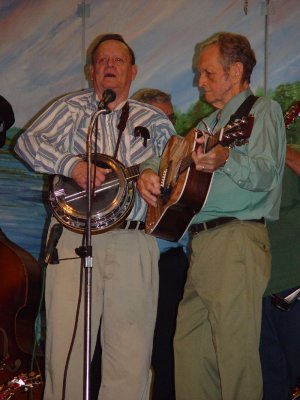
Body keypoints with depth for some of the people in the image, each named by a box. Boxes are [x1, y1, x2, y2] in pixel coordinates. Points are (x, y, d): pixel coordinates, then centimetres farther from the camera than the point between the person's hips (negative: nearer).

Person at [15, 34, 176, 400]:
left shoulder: (154, 121, 18)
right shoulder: (73, 108, 13)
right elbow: (28, 142, 1)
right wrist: (73, 165, -14)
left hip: (133, 242, 1)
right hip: (75, 237, -1)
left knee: (131, 355, -3)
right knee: (66, 347, -6)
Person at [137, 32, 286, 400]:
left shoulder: (262, 110, 3)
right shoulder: (209, 124, 27)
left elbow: (265, 174, -13)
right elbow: (169, 155, 28)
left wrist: (226, 160, -32)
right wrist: (148, 172, 5)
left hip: (236, 242, -8)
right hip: (201, 243, 8)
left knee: (235, 353, -11)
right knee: (189, 349, 6)